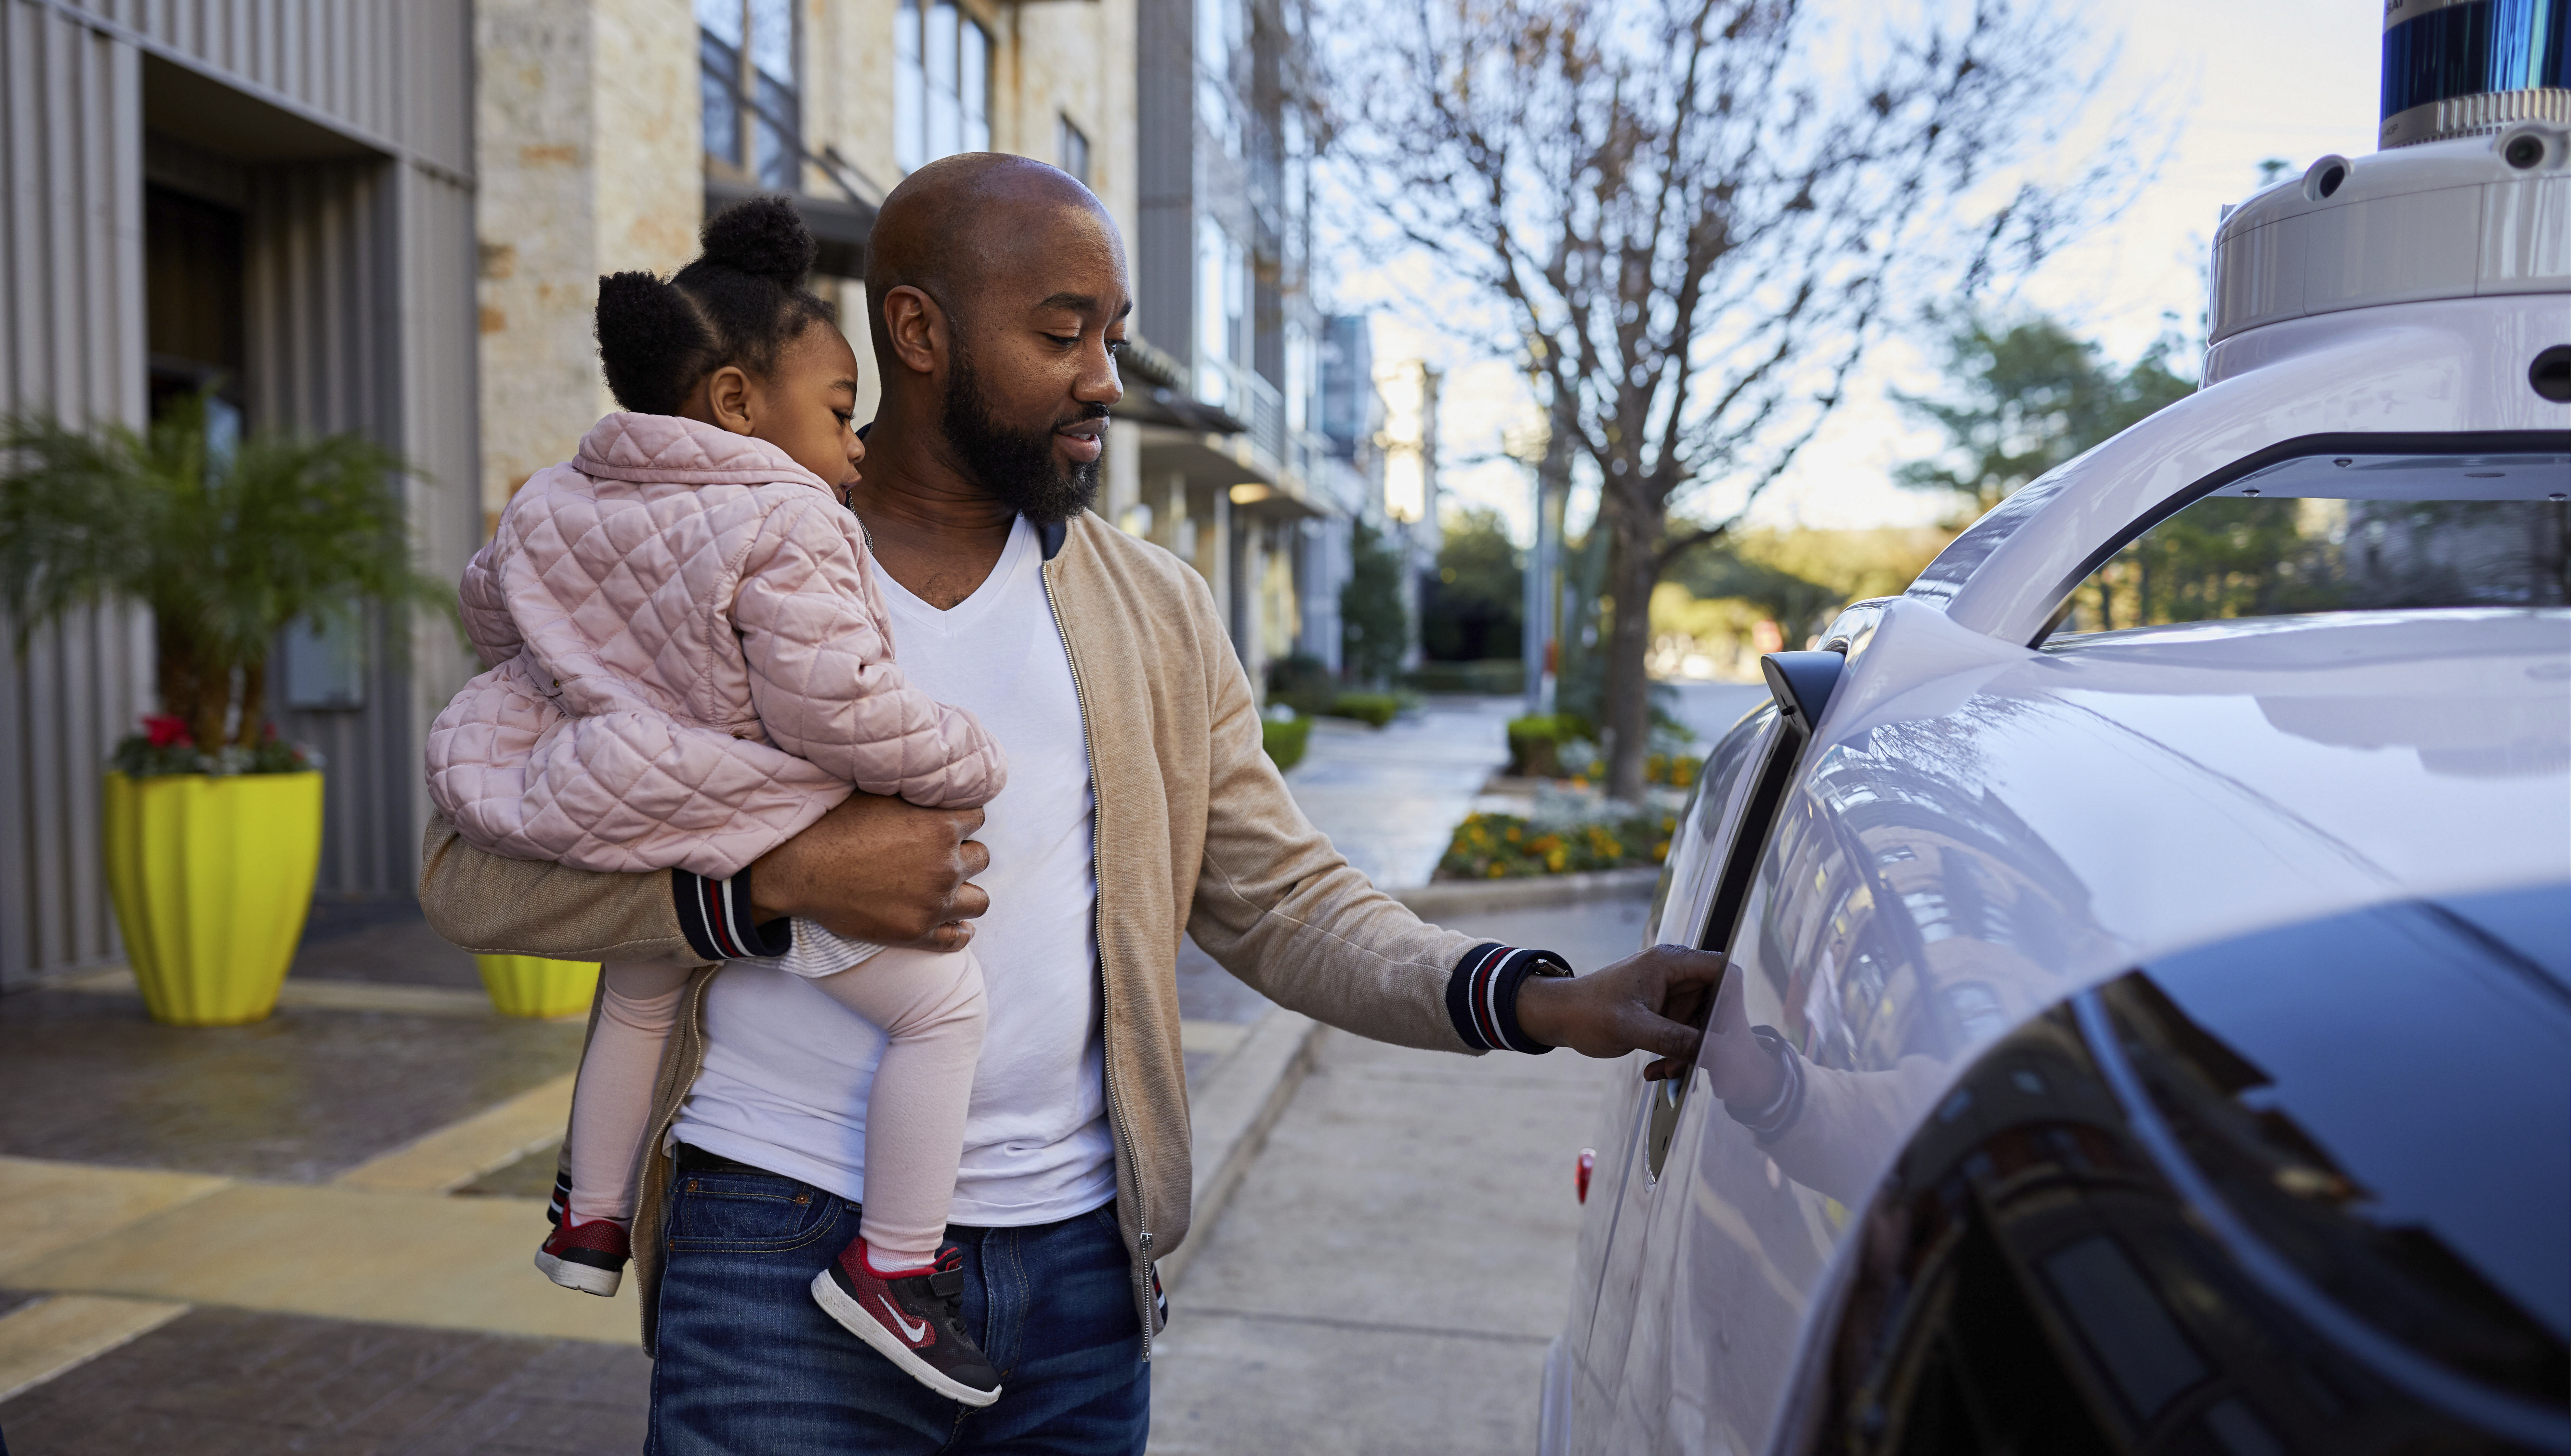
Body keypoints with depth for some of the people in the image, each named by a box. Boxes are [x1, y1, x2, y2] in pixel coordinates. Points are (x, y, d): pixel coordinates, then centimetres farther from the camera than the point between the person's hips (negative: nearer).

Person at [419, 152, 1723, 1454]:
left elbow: (1284, 904, 4)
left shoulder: (1159, 614, 7)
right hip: (785, 1254, -2)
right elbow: (471, 868, -4)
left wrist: (1546, 1001, -11)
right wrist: (780, 875, -18)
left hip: (1080, 1270, 3)